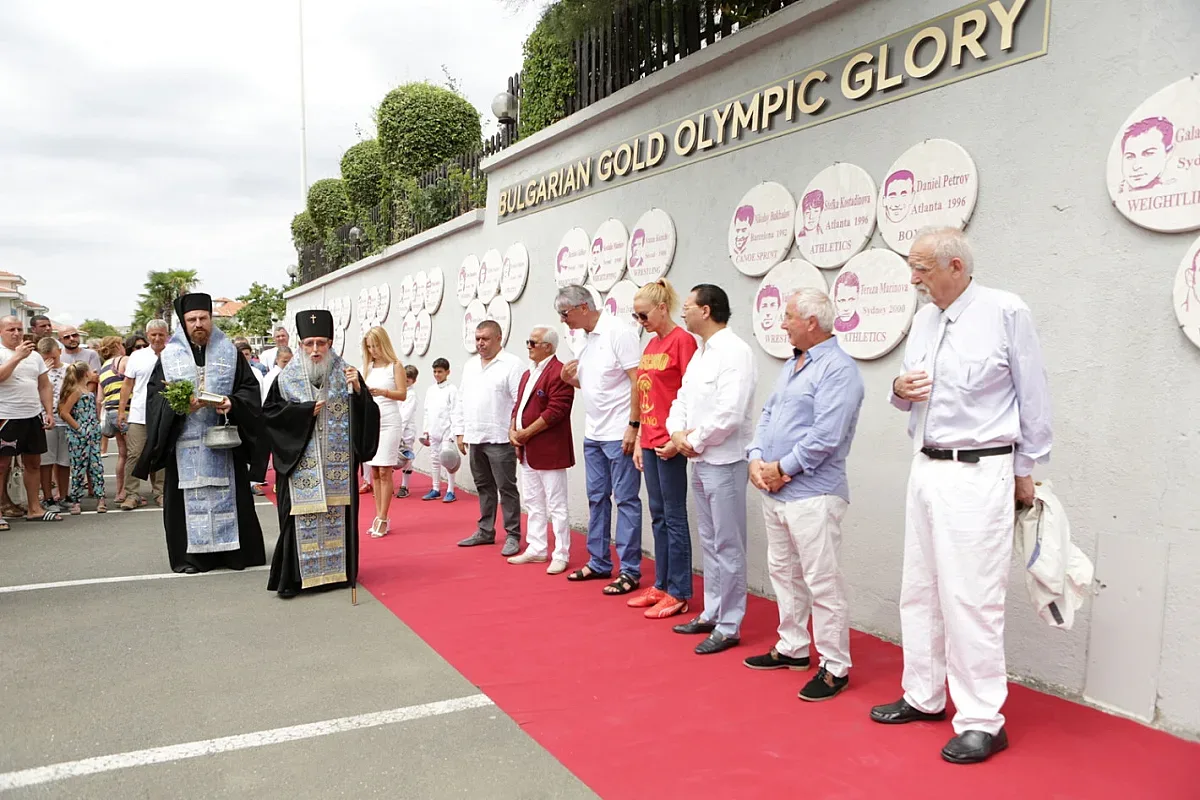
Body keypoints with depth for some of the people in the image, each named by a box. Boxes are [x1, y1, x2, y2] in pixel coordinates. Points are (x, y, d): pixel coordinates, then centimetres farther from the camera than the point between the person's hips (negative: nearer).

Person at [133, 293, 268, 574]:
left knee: (228, 495, 2)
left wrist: (232, 403, -15)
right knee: (189, 496, 1)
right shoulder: (169, 355, 8)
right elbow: (155, 395, 3)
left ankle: (233, 551, 11)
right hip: (184, 441, 0)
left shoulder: (229, 352, 8)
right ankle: (190, 553, 10)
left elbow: (249, 389, 4)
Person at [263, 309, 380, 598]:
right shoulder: (287, 378, 2)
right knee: (303, 515, -1)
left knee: (338, 515, 5)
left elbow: (367, 413, -2)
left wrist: (358, 389, -19)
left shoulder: (345, 373, 3)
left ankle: (338, 570, 17)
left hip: (338, 463, 1)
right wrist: (305, 411, -10)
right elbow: (269, 413, -1)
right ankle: (296, 575, 7)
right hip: (301, 463, -1)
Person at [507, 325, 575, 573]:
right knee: (533, 503, 16)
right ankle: (536, 549, 26)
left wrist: (526, 433, -17)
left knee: (556, 505, -1)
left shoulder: (558, 373, -14)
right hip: (527, 451, 10)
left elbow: (556, 411, -21)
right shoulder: (528, 374, 17)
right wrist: (513, 430, 2)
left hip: (549, 450, -9)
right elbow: (519, 405, 20)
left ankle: (561, 555, 6)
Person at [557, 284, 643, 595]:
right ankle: (599, 563, 24)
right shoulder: (586, 339, 13)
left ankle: (630, 571, 5)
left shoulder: (618, 332, -12)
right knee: (597, 498, 14)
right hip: (593, 435, 9)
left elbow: (638, 380, -16)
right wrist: (569, 378, 1)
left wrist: (633, 425, -19)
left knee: (626, 500, -2)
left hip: (619, 434, -9)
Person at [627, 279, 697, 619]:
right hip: (649, 441, 8)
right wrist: (639, 442, 15)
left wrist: (677, 439, -18)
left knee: (674, 517, 0)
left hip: (669, 443, -8)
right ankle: (661, 585, 24)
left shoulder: (682, 339, -10)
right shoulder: (650, 344, 14)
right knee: (658, 515, 14)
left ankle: (678, 594, 9)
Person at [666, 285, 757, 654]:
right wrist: (678, 432, -3)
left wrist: (696, 442, -13)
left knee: (728, 546, -1)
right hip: (700, 460, 10)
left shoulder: (734, 352, -15)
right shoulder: (700, 354, 15)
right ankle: (712, 613, 28)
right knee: (710, 542, 17)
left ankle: (729, 626, 8)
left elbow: (730, 413, -24)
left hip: (724, 461, -10)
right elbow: (683, 399, 16)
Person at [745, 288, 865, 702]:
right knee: (783, 572, 18)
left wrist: (782, 468, -14)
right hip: (774, 492, 10)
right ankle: (792, 647, 33)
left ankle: (835, 667, 9)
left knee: (822, 582, -2)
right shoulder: (792, 365, 15)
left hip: (812, 493, -10)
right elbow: (768, 415, 15)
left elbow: (825, 436, -22)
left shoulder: (838, 368, -14)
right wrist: (757, 460, -1)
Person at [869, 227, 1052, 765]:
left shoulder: (1006, 312, -9)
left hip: (978, 473, -7)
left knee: (971, 597, -4)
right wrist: (900, 390, -4)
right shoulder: (923, 319, 10)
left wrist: (1025, 470, 0)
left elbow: (1033, 397, -5)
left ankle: (981, 721, 10)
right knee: (919, 589, 13)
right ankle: (923, 696, 28)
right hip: (925, 468, 7)